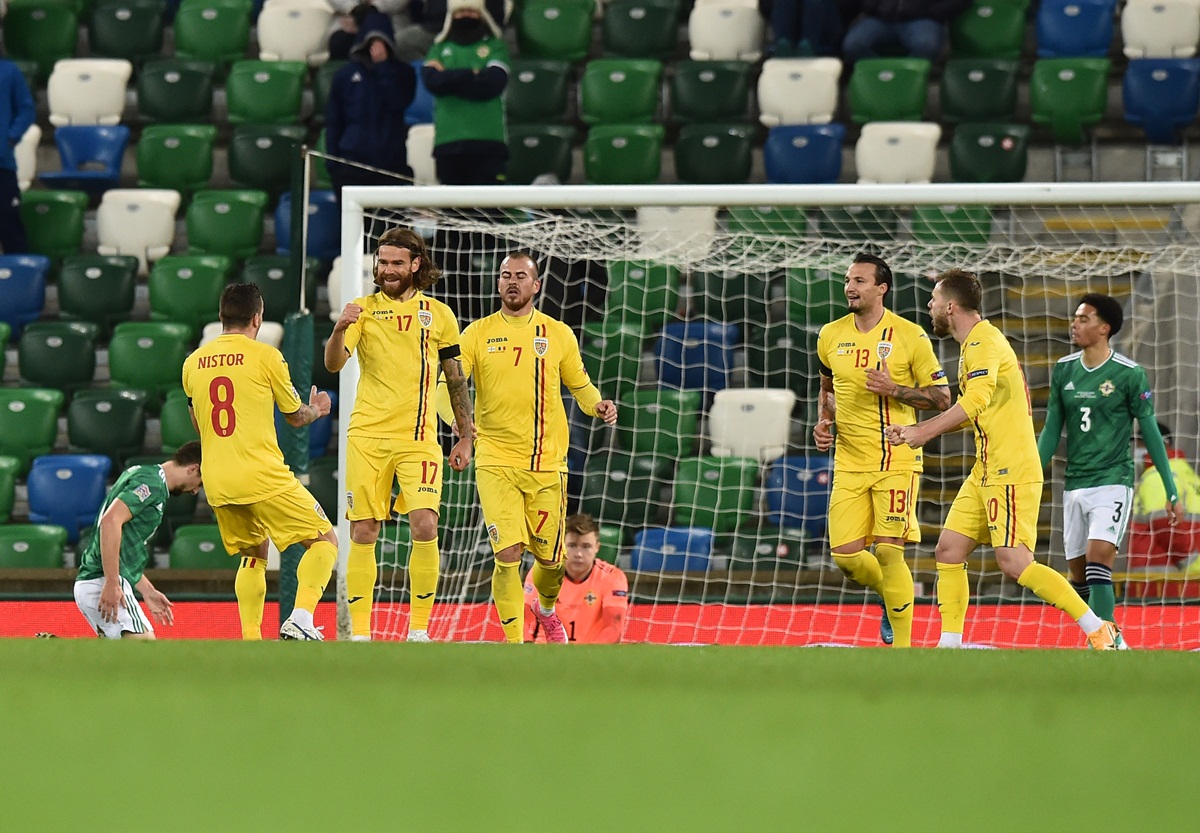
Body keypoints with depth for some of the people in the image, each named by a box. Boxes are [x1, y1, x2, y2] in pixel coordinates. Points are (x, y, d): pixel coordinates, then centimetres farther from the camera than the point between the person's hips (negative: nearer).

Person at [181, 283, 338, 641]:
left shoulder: (193, 363, 9)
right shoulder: (265, 356, -5)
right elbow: (295, 416, 6)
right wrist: (316, 410, 30)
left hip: (217, 484, 6)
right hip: (264, 477, -6)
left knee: (253, 556, 22)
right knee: (324, 541, 3)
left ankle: (250, 641, 11)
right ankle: (301, 619, -16)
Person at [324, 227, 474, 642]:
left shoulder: (438, 314, 9)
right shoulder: (364, 309, 5)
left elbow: (456, 380, 15)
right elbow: (333, 363, -9)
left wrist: (465, 437, 13)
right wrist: (340, 329, -29)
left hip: (418, 438, 0)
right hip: (366, 436, 0)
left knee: (425, 527, -13)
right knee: (363, 534, -1)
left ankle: (419, 630, -4)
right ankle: (360, 633, 4)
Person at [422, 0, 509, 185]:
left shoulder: (495, 45, 8)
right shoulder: (440, 48, 15)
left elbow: (493, 83, -9)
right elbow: (433, 80, -4)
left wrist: (448, 79, -4)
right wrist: (473, 73, -7)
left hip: (487, 142, -3)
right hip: (447, 141, 3)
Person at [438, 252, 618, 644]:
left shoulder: (558, 334, 7)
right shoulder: (478, 334, 2)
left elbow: (580, 386, 17)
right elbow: (447, 384, -3)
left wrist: (598, 405, -6)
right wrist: (455, 418, -24)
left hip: (548, 463, 2)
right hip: (496, 461, -2)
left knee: (550, 559, 7)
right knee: (508, 556, -15)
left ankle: (546, 607, 41)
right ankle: (515, 644, -5)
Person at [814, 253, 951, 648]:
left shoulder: (909, 336, -6)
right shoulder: (831, 336, 8)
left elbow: (941, 397, -3)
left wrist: (893, 389, -16)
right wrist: (824, 421, 7)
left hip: (896, 461, -4)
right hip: (849, 463, 4)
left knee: (888, 552, -11)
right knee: (845, 555, -3)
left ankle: (902, 647, 0)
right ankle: (892, 596, 29)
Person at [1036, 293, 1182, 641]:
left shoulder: (1129, 374, -7)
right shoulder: (1063, 371, 7)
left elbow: (1150, 433, -2)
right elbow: (1051, 431, 14)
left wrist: (1172, 493, -2)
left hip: (1113, 482, -6)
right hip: (1074, 485, 6)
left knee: (1098, 561, -21)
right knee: (1078, 576, 6)